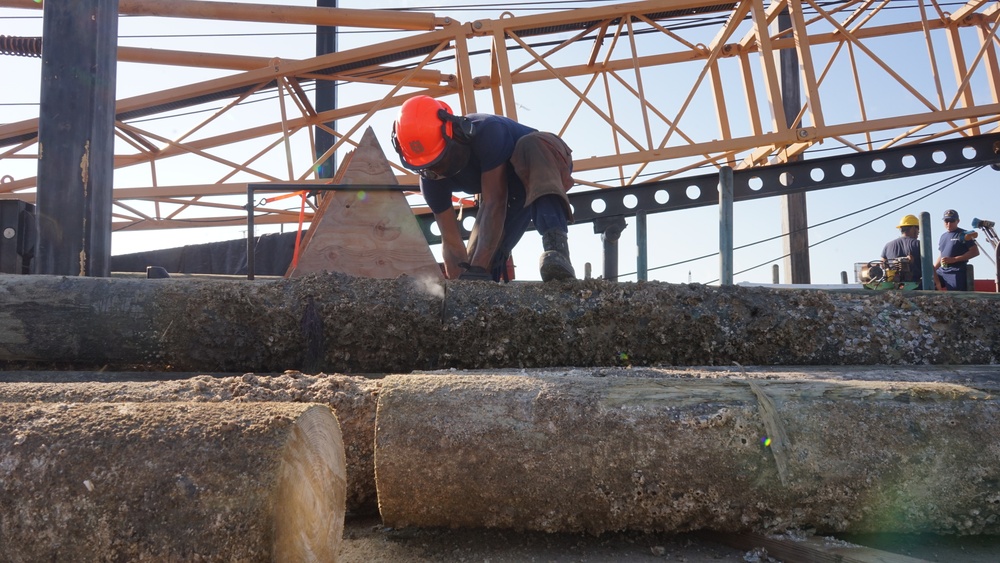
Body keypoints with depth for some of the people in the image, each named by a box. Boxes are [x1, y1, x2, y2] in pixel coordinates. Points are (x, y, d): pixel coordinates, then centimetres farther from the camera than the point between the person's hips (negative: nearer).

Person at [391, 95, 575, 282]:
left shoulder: (486, 132, -38)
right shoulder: (431, 179, -21)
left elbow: (494, 205, -43)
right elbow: (451, 242, -18)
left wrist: (478, 269, -49)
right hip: (509, 191, 6)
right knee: (482, 257, -11)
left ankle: (556, 247, -56)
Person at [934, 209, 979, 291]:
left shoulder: (964, 235, -2)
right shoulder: (943, 236, 19)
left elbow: (975, 252, -9)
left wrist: (954, 259, -16)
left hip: (957, 273, -7)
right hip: (941, 271, 7)